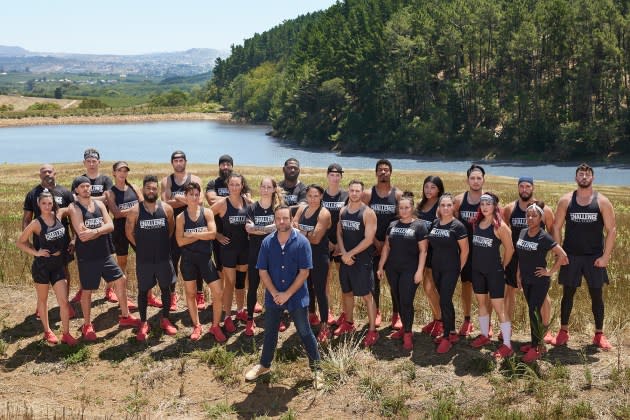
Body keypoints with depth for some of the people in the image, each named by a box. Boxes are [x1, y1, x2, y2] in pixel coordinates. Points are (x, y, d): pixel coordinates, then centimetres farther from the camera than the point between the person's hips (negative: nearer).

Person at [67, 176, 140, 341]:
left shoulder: (99, 204, 6)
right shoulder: (74, 208, -12)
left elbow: (110, 226, -6)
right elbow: (82, 235, -22)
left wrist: (93, 231, -22)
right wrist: (101, 229, -11)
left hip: (104, 253, 6)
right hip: (86, 257, -6)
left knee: (121, 280, 10)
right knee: (87, 290, 5)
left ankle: (125, 316, 25)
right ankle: (87, 325, 22)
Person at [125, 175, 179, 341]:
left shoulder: (166, 208, -4)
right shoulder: (134, 211, -8)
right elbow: (129, 233, 2)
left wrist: (161, 244, 10)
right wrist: (142, 247, 6)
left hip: (163, 257, 2)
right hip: (143, 259, -1)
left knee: (166, 288, 11)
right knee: (143, 290, 8)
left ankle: (165, 319, 27)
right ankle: (143, 323, 21)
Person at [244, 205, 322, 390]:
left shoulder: (301, 242, -11)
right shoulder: (267, 242, -3)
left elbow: (304, 272, -12)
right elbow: (262, 271, -2)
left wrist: (287, 294, -15)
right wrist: (275, 293, -12)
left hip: (297, 297, -3)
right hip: (273, 296, 3)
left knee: (305, 333, 5)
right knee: (270, 332, 16)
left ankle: (316, 369, 20)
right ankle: (264, 364, 36)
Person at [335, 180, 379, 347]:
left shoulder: (368, 213, -13)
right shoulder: (343, 211, 7)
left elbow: (369, 239, -18)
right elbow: (339, 233, 9)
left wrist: (350, 254, -15)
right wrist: (343, 254, -7)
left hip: (362, 260, -6)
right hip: (345, 259, 6)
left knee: (367, 295, -3)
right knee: (347, 292, 18)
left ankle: (372, 331, 4)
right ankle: (348, 323, 34)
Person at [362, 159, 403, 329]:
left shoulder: (398, 195, -1)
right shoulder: (368, 194, 1)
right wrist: (376, 242, -9)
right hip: (374, 244, 1)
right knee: (374, 278, 6)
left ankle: (396, 315, 11)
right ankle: (376, 312, 19)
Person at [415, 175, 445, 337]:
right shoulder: (421, 204, 10)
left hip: (436, 249, -7)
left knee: (430, 287, -6)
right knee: (427, 286, 12)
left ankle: (440, 321, 11)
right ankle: (435, 319, 26)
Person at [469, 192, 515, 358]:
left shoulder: (500, 226, -15)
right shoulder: (476, 223, 3)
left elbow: (510, 249, -8)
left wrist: (502, 266, 2)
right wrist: (478, 260, 10)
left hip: (494, 271, -6)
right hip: (477, 270, 6)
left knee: (499, 307, -5)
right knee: (481, 303, 17)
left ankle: (507, 345, 1)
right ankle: (484, 335, 33)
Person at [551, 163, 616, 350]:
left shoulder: (602, 201, -3)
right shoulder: (566, 200, 1)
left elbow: (611, 230, -3)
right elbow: (556, 227, 3)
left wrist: (605, 256, -10)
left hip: (594, 257, -1)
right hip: (571, 256, 1)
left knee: (596, 295, 5)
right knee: (568, 293, 7)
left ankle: (599, 335, 17)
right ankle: (563, 332, 17)